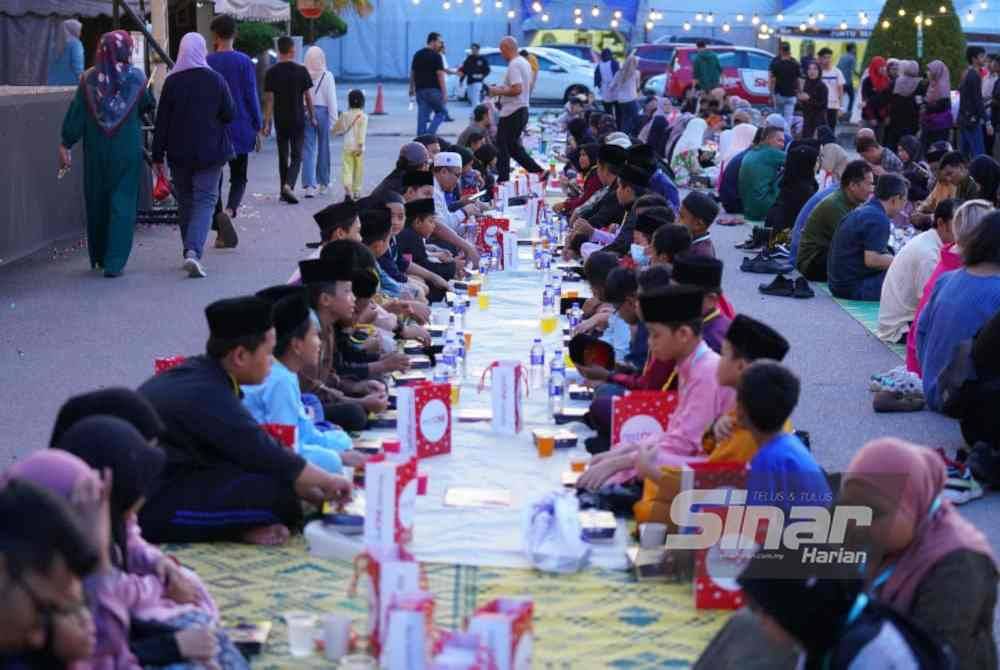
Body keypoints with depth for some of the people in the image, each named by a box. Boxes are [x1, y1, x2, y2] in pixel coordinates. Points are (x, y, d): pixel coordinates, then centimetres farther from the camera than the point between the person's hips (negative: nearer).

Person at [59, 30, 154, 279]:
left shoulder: (88, 79, -5)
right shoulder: (136, 77, -6)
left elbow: (76, 115, -7)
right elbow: (147, 107, 7)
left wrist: (65, 146, -3)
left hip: (96, 151, 2)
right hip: (128, 151, -2)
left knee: (97, 202, 16)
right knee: (122, 202, 2)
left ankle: (99, 258, 26)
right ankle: (114, 262, -6)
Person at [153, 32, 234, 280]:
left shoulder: (171, 81, -4)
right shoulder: (215, 80, -6)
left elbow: (162, 121, -2)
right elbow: (230, 115, -1)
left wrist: (157, 156, 2)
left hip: (179, 153, 2)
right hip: (210, 152, -2)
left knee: (185, 202, 15)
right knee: (205, 200, -3)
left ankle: (190, 252, 21)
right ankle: (193, 252, -21)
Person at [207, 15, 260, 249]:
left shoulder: (206, 63, -2)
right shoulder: (244, 62, -4)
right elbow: (252, 96, -4)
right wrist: (257, 126, 5)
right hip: (239, 129, 0)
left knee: (214, 179, 9)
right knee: (238, 177, 11)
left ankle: (222, 234, 1)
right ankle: (229, 211, -19)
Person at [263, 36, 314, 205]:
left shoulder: (271, 73, -3)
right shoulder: (301, 71, -5)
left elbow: (269, 99, -4)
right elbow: (308, 97, -1)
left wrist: (267, 123, -1)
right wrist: (312, 117, 10)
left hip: (280, 120, 2)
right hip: (298, 120, -2)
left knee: (282, 156, 13)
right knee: (296, 155, 1)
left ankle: (284, 191, 17)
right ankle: (289, 185, -21)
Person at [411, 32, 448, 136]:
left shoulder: (417, 55, 13)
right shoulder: (436, 56, -8)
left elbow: (412, 73, 17)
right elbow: (440, 75, -13)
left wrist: (412, 89, 26)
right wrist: (445, 93, -14)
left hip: (420, 90, 6)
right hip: (433, 90, -6)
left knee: (422, 116, 7)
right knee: (441, 112, 6)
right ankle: (429, 135, -8)